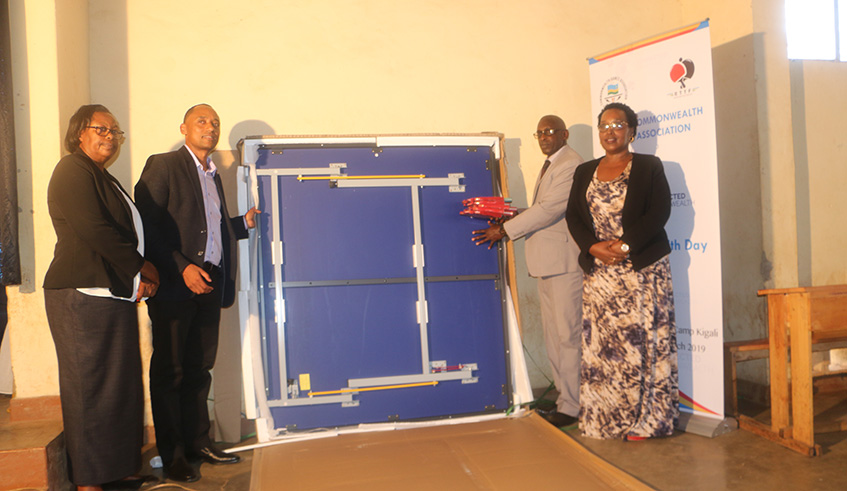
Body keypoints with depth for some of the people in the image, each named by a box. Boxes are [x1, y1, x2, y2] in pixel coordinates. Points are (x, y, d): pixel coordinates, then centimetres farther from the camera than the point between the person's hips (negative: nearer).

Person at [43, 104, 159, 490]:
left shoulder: (104, 179, 23)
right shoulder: (73, 170, -5)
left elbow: (126, 232, 21)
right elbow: (93, 230, -17)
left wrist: (142, 277, 5)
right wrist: (141, 266, -7)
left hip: (116, 295, 9)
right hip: (84, 296, -9)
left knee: (121, 386, 11)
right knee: (90, 388, -3)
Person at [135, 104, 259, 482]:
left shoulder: (213, 175, 19)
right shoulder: (163, 166, -4)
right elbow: (147, 226, -13)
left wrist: (243, 224, 12)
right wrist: (182, 268, -19)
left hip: (209, 284, 7)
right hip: (174, 285, -7)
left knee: (199, 367, 13)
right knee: (169, 370, 3)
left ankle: (197, 442, 24)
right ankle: (172, 454, 13)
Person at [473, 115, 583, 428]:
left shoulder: (571, 164, -11)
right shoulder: (549, 165, 22)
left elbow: (549, 209, -20)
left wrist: (505, 230, -17)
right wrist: (508, 219, 5)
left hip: (564, 261, -10)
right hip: (546, 262, 10)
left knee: (568, 334, -4)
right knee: (553, 336, 14)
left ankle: (570, 407, 5)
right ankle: (564, 396, 25)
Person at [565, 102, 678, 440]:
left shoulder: (649, 167, 4)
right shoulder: (584, 172, 15)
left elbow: (659, 212, -6)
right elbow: (573, 216, 9)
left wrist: (625, 245, -17)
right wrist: (594, 247, -9)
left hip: (643, 269, -3)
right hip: (599, 272, 4)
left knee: (641, 339, -3)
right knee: (600, 343, 3)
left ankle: (644, 419, 7)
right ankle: (604, 418, 12)